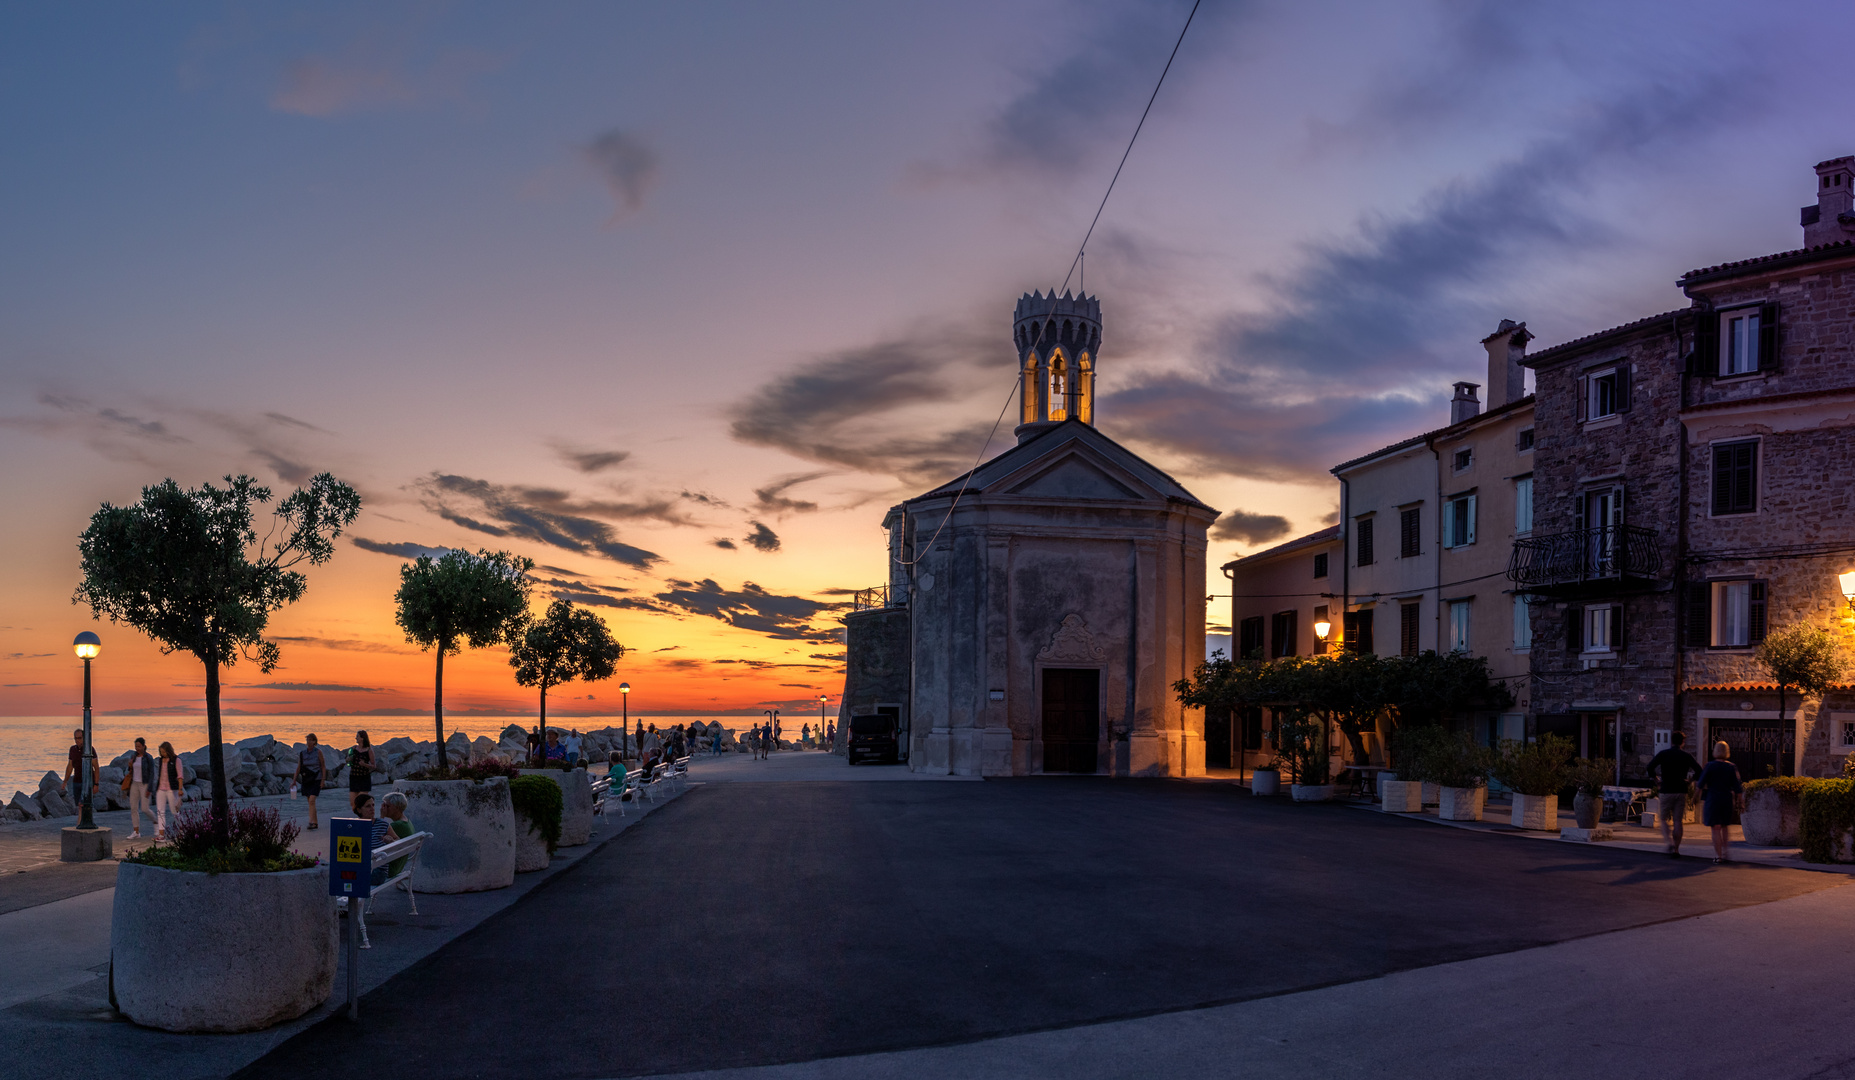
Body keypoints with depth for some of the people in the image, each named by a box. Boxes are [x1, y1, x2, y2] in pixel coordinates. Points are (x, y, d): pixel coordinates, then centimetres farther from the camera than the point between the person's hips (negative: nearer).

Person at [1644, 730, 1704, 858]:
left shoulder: (1663, 754, -2)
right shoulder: (1687, 756, 2)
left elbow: (1650, 767, -13)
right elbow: (1699, 771, -3)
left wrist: (1657, 780, 3)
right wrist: (1690, 779, 12)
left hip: (1666, 790, -2)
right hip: (1681, 791, 2)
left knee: (1664, 819, 8)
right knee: (1677, 821, 7)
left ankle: (1670, 843, -13)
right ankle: (1676, 849, 7)